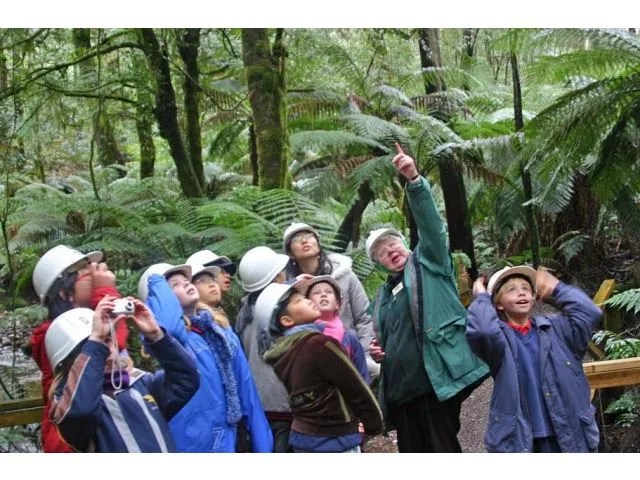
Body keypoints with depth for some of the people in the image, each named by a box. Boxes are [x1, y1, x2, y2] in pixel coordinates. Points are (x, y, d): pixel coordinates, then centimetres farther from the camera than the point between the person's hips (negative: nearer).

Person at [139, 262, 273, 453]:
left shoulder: (224, 334, 10)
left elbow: (247, 393, 9)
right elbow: (167, 324, -34)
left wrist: (262, 444, 5)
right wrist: (156, 281, -17)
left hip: (227, 443, 6)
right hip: (192, 445, -6)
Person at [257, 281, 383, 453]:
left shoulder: (282, 351, 6)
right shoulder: (319, 344, -18)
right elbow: (356, 389, -12)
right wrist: (374, 425, 3)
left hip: (302, 435, 8)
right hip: (335, 440, -8)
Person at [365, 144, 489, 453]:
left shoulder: (428, 262, 7)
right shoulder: (382, 296, 23)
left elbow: (431, 224, -11)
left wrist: (414, 180, -24)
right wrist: (378, 352, 9)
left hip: (438, 379, -7)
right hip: (401, 388, 7)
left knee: (443, 449, -7)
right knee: (411, 452, 9)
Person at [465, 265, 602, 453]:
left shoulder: (554, 328, 8)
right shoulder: (499, 336, -2)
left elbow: (589, 313, -6)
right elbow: (482, 330, -25)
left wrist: (556, 288, 5)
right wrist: (481, 298, -7)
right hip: (518, 439, -3)